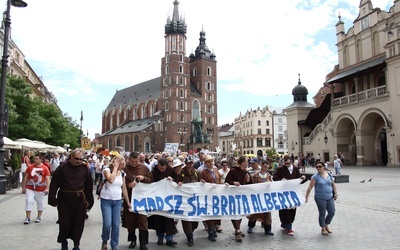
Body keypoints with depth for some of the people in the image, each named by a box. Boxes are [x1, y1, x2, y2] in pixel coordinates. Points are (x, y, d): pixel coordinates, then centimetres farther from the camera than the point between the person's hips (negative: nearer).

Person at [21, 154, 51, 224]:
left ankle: (39, 217, 25)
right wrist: (23, 187, 6)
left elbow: (47, 179, -10)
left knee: (40, 202, 9)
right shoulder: (30, 167, -1)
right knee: (29, 201, -3)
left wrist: (47, 188, -19)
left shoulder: (45, 168, -8)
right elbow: (25, 177, 6)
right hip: (30, 188, 1)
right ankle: (28, 218, 6)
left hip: (40, 189, -1)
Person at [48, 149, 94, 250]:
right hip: (64, 200, -1)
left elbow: (89, 186, 4)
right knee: (64, 223, 6)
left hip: (80, 201, 2)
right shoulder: (62, 168, -5)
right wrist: (53, 199, -7)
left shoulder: (85, 169, 0)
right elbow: (54, 184, -4)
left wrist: (89, 201, 3)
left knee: (79, 224, 6)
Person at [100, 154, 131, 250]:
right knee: (107, 224, -8)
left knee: (116, 225, 3)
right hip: (106, 200, -4)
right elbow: (110, 180, -29)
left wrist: (128, 202, 9)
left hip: (117, 201, 4)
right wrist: (115, 168, -19)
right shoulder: (107, 170, -8)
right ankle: (104, 242, 20)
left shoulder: (122, 173, 6)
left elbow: (124, 188, 10)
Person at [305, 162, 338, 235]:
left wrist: (335, 193, 14)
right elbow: (310, 187, -12)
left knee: (332, 212, 7)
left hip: (330, 198, 5)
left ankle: (326, 225, 30)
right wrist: (306, 197, -15)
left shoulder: (329, 175, 6)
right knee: (322, 214, 4)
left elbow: (333, 184, 17)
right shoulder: (315, 177, -10)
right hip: (320, 198, -5)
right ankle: (323, 229, 21)